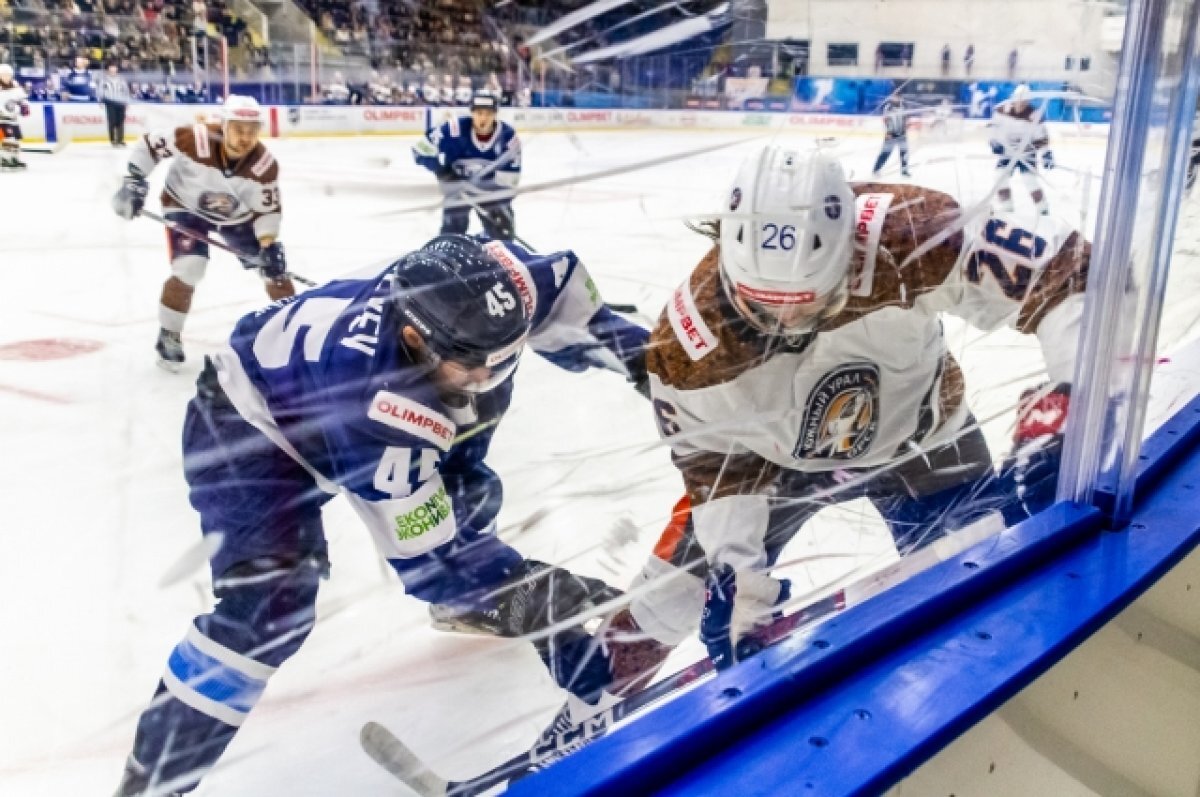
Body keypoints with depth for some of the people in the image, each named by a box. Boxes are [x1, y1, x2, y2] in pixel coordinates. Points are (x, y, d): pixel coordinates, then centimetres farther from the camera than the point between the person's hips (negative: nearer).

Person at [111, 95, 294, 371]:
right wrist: (134, 181, -25)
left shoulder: (265, 164, -25)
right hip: (186, 206, -3)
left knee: (274, 266, -1)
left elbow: (269, 208, -14)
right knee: (189, 269, -21)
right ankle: (168, 335, 0)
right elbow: (149, 144, -21)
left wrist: (268, 243, -27)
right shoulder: (196, 139, -34)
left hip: (237, 215, 3)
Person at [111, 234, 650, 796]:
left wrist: (636, 354, -10)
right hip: (248, 422, -7)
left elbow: (565, 295, -5)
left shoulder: (484, 286, -29)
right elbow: (424, 554, -35)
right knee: (270, 602, -22)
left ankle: (470, 605, 47)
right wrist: (530, 591, -39)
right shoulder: (374, 404, -44)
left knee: (465, 497, 15)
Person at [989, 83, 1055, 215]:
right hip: (1006, 151, 4)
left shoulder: (1034, 115, -20)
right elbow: (995, 124, 3)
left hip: (1026, 153, -4)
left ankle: (1043, 210, 2)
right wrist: (995, 141, -7)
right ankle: (1006, 209, 10)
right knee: (1001, 178, -3)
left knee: (1031, 181, -11)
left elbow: (1041, 136, -16)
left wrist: (1046, 154, -21)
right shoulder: (1002, 109, -12)